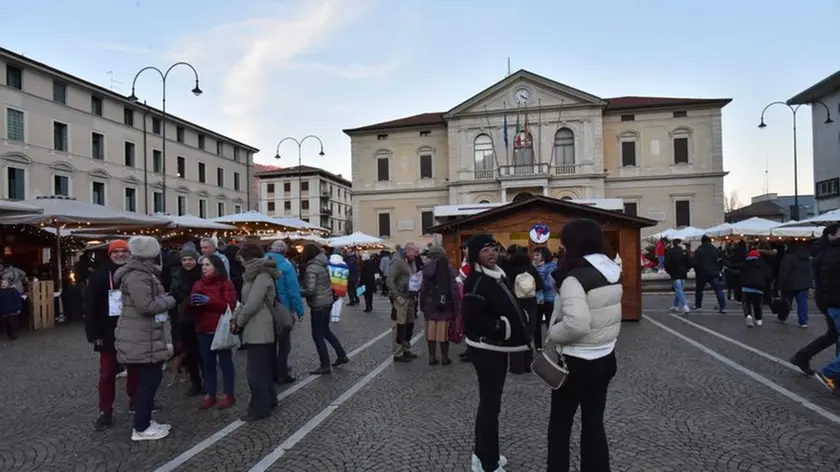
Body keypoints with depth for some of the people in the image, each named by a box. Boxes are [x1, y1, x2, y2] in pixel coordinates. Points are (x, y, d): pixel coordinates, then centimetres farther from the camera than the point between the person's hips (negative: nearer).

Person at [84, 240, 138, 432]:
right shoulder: (100, 275, -6)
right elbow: (90, 306, -7)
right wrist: (94, 333, -11)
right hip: (109, 333, -2)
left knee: (135, 369, 15)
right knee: (108, 373, 4)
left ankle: (135, 401, 30)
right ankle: (105, 411, 13)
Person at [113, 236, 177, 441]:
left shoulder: (144, 273, 15)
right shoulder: (137, 276, -19)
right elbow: (146, 306, -26)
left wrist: (163, 299, 8)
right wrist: (169, 301, -13)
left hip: (145, 338, 11)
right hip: (141, 341, -11)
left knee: (148, 380, 15)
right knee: (148, 381, -4)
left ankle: (144, 421, 25)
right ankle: (141, 429, 6)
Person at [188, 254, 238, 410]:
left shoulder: (226, 284, -5)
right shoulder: (198, 284, 13)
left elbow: (230, 306, -15)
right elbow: (190, 308, 13)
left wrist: (209, 301, -24)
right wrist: (192, 302, -12)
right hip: (204, 330, 5)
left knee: (225, 362, 2)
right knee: (208, 363, 10)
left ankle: (228, 395, 11)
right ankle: (209, 395, 18)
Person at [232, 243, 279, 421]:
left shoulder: (262, 276, -17)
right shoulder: (256, 274, 14)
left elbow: (252, 305, -22)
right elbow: (245, 301, 16)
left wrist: (239, 322, -8)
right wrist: (236, 317, 2)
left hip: (259, 330, -10)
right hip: (257, 329, 10)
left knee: (256, 370, -3)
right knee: (263, 368, 18)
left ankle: (260, 408, 6)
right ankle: (269, 399, 29)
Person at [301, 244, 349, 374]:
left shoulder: (311, 268, -19)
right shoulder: (322, 265, 8)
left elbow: (310, 290, -25)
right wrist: (303, 288, 9)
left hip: (318, 305, -9)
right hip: (327, 301, 9)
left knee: (317, 335, 3)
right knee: (325, 331, 23)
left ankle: (325, 366, 10)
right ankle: (342, 356, 29)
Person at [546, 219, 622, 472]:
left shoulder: (575, 278, -22)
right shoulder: (612, 272, 3)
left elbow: (576, 324, -32)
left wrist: (552, 333, -18)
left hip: (577, 361, -7)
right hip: (605, 357, 7)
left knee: (560, 424, 11)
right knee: (594, 422, 18)